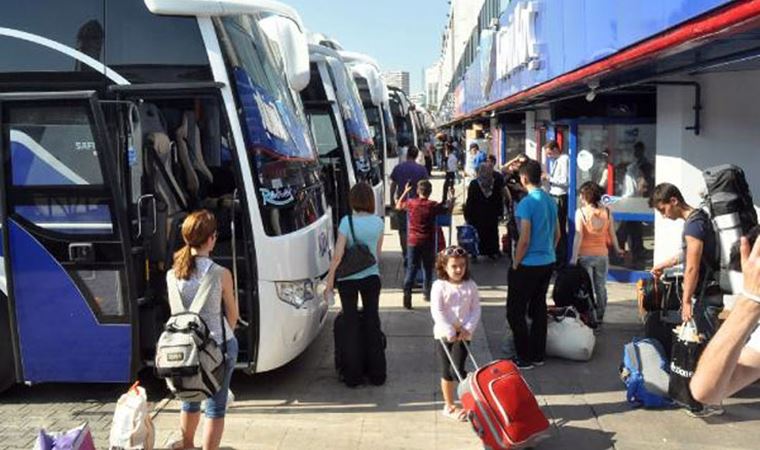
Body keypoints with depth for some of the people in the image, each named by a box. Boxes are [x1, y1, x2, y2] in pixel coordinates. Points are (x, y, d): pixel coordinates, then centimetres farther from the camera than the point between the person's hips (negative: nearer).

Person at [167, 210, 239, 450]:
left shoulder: (173, 275, -9)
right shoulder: (221, 274, -17)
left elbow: (176, 311, 4)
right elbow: (233, 315, -5)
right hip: (220, 345, -4)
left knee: (190, 398, 26)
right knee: (216, 406, 10)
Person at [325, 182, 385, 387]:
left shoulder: (347, 222, -14)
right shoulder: (378, 222, -2)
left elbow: (338, 254, -16)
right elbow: (378, 252, 8)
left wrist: (330, 279, -9)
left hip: (348, 279, -3)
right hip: (371, 276, 3)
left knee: (351, 324, 6)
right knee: (372, 322, 12)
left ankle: (353, 375, 10)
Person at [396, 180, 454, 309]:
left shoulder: (411, 203, -5)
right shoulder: (433, 206, -9)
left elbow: (398, 206, 14)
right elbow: (447, 209, 5)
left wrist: (405, 192, 22)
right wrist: (451, 199, 22)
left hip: (413, 242, 1)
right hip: (428, 243, -1)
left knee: (411, 268, 1)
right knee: (427, 268, 16)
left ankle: (407, 292, -16)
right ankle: (427, 292, 27)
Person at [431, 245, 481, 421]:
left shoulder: (470, 286, 0)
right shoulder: (439, 286, -9)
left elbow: (476, 309, 1)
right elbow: (437, 311, -13)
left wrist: (468, 328, -12)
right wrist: (450, 331, -19)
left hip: (463, 335, 1)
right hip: (444, 334, -1)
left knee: (457, 370, -9)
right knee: (446, 371, 8)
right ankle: (449, 405, 22)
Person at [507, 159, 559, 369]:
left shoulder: (526, 203, -18)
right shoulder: (551, 201, 7)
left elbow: (524, 239, -19)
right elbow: (557, 234, 14)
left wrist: (515, 264, -9)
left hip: (528, 265, -8)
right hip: (548, 263, 8)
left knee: (515, 312, 2)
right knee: (539, 307, 16)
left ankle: (525, 358, 5)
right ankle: (538, 354, 23)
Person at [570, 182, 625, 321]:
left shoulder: (581, 212, -11)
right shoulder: (607, 212, -1)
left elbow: (579, 236, -15)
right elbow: (612, 234, 5)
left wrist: (574, 257, -15)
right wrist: (617, 249, 21)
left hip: (585, 255, -3)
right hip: (602, 255, 3)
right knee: (601, 286, 13)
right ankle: (600, 315, 23)